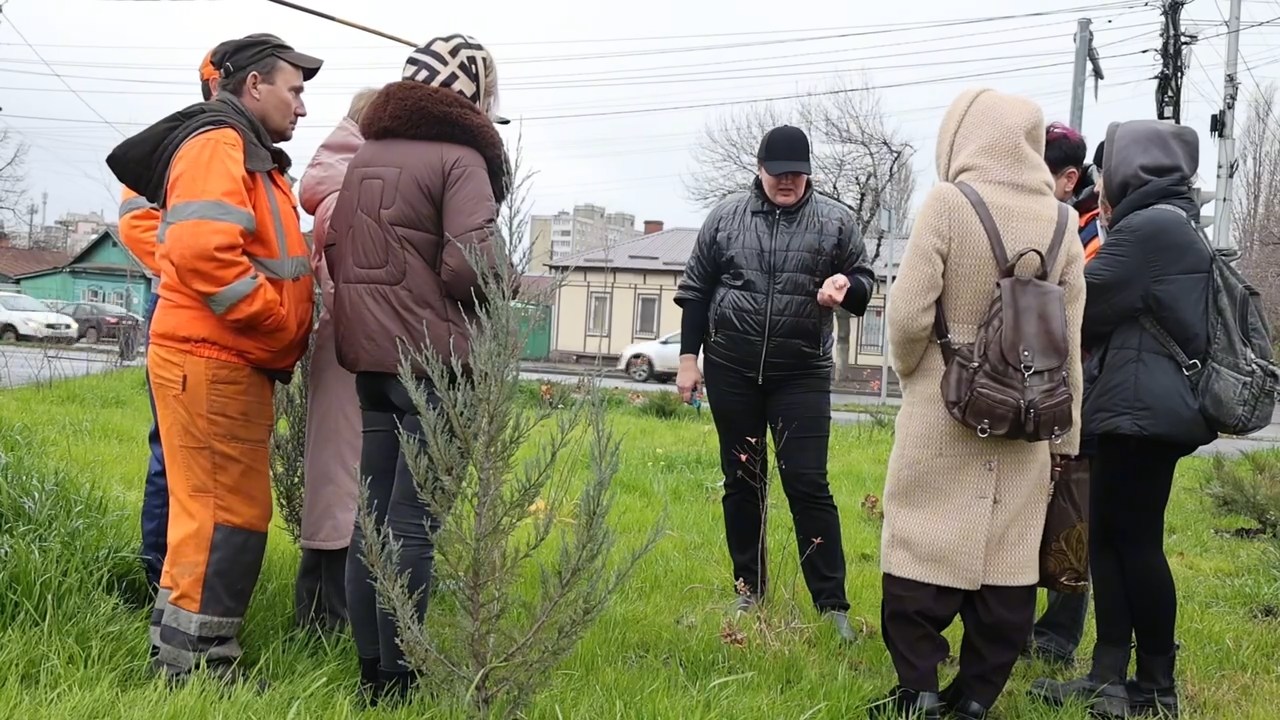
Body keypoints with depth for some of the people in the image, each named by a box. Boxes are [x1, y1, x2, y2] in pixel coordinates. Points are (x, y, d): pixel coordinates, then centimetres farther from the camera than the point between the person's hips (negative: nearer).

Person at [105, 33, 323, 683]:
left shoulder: (251, 157, 21)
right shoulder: (218, 147, -13)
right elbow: (202, 252, -28)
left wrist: (280, 343, 13)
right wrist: (281, 328, -19)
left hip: (236, 365, 11)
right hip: (211, 363, -11)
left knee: (229, 512, 16)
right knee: (225, 516, -6)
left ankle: (189, 654, 26)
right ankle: (195, 664, 2)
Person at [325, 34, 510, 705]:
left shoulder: (363, 155, 14)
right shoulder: (459, 158, -10)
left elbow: (334, 251, 17)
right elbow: (468, 268, -20)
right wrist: (496, 297, -1)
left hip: (369, 357, 7)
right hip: (434, 360, -7)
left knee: (371, 517, 12)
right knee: (412, 524, -3)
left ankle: (370, 670, 20)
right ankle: (396, 680, 3)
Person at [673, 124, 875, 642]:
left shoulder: (836, 221, -1)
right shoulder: (725, 217, 3)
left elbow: (865, 282, 8)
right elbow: (695, 291, 8)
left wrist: (846, 285, -16)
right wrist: (689, 357, 5)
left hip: (803, 374, -2)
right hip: (731, 370, 2)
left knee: (808, 484, -5)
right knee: (741, 481, 10)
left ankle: (832, 604, 2)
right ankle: (749, 592, 24)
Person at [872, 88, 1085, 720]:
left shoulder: (949, 203, -11)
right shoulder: (1061, 220, 4)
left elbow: (909, 315, -14)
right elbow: (1070, 343, 5)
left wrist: (909, 371, 6)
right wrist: (1065, 435, 12)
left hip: (943, 409, -4)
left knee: (924, 547, 6)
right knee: (1009, 554, 10)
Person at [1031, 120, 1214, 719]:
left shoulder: (1148, 226, -12)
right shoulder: (1172, 226, 21)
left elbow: (1084, 310, -11)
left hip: (1143, 409, -10)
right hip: (1148, 406, 10)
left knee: (1135, 542, -4)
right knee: (1109, 538, 9)